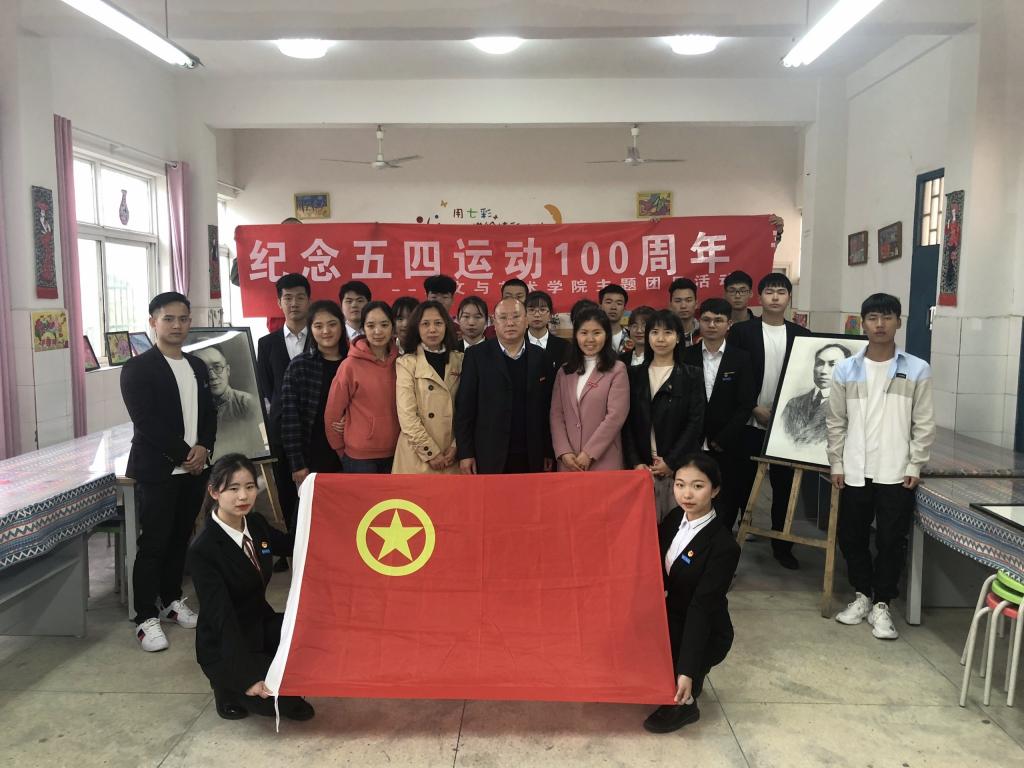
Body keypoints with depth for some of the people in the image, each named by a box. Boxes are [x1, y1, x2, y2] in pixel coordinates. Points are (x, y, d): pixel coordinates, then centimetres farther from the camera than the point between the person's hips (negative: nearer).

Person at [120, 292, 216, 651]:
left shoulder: (198, 366, 12)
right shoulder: (138, 368, -7)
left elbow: (209, 413, 12)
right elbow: (147, 423, -15)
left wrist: (203, 448, -6)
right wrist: (184, 454, -14)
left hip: (194, 468, 6)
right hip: (157, 470, -6)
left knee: (180, 539, 14)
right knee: (153, 543, -2)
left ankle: (171, 600, 28)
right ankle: (146, 618, 7)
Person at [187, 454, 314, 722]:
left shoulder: (256, 524, -3)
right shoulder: (202, 550, -24)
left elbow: (293, 547, 14)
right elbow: (221, 616, -26)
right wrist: (247, 675, -30)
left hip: (262, 624, 7)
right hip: (225, 645, -7)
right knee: (282, 699, -22)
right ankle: (229, 686, 6)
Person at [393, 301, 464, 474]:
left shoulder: (459, 361, 6)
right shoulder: (406, 363, -4)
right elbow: (407, 415, -10)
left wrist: (457, 446, -8)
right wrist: (432, 453, -12)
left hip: (451, 455, 3)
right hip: (418, 455, -3)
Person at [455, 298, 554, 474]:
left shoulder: (540, 357, 6)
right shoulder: (477, 356, -1)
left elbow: (547, 407, 8)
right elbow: (465, 406, -2)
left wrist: (549, 452, 6)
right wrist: (465, 453, -6)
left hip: (531, 458, 2)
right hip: (489, 457, -2)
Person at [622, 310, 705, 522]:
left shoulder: (691, 375, 5)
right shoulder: (634, 375, 10)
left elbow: (695, 423, -3)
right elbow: (627, 422, 5)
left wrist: (671, 462, -10)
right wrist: (635, 462, -6)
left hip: (679, 467, -1)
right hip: (643, 467, 2)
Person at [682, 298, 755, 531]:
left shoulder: (741, 359, 2)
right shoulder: (686, 356, 3)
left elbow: (746, 405, -3)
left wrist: (721, 440, -8)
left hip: (727, 448, 0)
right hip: (692, 446, 0)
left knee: (726, 505, 5)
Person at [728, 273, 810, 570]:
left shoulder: (801, 335, 5)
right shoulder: (741, 331, -3)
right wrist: (756, 409, -11)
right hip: (749, 423, -2)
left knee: (784, 486, 9)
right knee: (743, 483, 5)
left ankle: (781, 545, 22)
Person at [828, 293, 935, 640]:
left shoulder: (917, 370, -2)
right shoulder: (845, 370, 2)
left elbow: (924, 424, 0)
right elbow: (836, 421, 6)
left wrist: (915, 466, -4)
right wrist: (836, 463, 3)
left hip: (897, 473, -2)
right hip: (855, 472, 2)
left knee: (892, 541, 2)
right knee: (851, 537, 10)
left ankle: (882, 605, 18)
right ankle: (862, 595, 29)